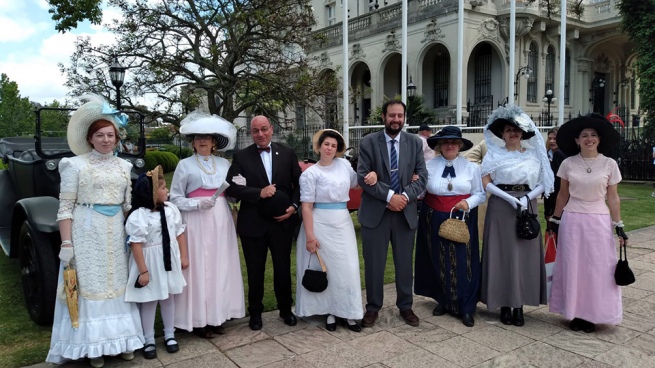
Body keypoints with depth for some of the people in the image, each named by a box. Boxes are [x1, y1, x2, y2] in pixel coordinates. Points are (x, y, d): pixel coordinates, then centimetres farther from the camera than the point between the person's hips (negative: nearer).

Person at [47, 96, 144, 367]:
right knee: (89, 284, 3)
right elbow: (65, 207, -7)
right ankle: (92, 344, 14)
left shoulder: (123, 166, 9)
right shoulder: (75, 165, -5)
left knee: (116, 283, 11)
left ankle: (120, 338, 22)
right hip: (87, 233, -4)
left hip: (115, 233, 4)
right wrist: (66, 243, -13)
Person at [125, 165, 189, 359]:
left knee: (167, 298, 18)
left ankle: (170, 335, 34)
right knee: (149, 302, 8)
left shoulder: (171, 209, 0)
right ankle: (149, 341, 24)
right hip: (150, 262, -5)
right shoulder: (138, 216, -19)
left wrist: (183, 256, 7)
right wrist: (143, 270, -19)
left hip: (169, 260, 5)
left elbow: (179, 233, 7)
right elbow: (136, 244, -20)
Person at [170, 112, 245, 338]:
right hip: (197, 223, -4)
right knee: (198, 268, -2)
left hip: (221, 222, 4)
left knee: (221, 267, 7)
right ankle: (198, 320, 8)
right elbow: (175, 199, -1)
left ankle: (217, 315, 18)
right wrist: (198, 203, -15)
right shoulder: (185, 165, 0)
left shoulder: (224, 164, 11)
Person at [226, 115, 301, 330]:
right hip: (253, 223, -1)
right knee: (255, 270, 12)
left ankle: (286, 309, 32)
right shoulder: (241, 157, -2)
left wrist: (294, 205, -9)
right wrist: (259, 193, -19)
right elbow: (232, 187, -9)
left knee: (283, 268, 12)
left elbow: (298, 183, 5)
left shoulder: (287, 153, 3)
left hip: (282, 221, 1)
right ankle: (255, 312, 29)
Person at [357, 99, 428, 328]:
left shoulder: (415, 142, 6)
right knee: (374, 263, 6)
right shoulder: (368, 142, -2)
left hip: (406, 212, 2)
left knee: (405, 263, 12)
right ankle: (373, 307, 22)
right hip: (375, 212, -2)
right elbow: (363, 177, -9)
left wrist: (405, 196, -15)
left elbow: (422, 176, 2)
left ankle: (405, 306, 29)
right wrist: (389, 196, -17)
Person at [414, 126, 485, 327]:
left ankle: (466, 308, 12)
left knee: (463, 263, 0)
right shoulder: (428, 166, 0)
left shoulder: (471, 167, 3)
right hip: (435, 220, 1)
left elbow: (480, 194, 4)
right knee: (438, 262, 9)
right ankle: (443, 301, 27)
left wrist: (468, 203, -15)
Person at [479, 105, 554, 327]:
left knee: (525, 255, 3)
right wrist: (509, 198, -14)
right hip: (501, 208, -2)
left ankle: (519, 306, 12)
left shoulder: (534, 154, 8)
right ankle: (505, 306, 9)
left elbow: (543, 183, 5)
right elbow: (486, 183, -4)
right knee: (502, 255, 0)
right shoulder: (494, 155, 3)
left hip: (527, 207, 2)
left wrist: (527, 197, -12)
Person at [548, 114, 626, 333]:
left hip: (599, 222, 0)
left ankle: (591, 315, 18)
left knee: (598, 269, 4)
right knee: (572, 268, 5)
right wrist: (555, 220, 8)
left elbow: (613, 198, 2)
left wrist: (619, 226, -1)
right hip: (572, 220, 0)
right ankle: (575, 314, 18)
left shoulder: (609, 164, -2)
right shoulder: (568, 164, 0)